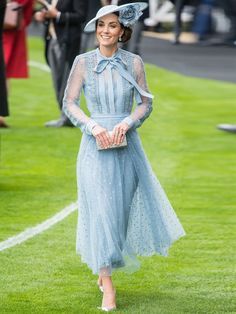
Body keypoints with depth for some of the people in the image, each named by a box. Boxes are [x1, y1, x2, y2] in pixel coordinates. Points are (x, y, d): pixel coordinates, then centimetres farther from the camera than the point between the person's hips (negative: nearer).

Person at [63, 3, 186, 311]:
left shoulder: (133, 62, 0)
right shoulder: (83, 62, -2)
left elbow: (146, 103, 3)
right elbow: (69, 103, -1)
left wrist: (127, 123, -15)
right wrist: (93, 127, -15)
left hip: (126, 144, 2)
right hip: (95, 145, -2)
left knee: (122, 208, 8)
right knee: (100, 210, -7)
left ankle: (105, 265, 34)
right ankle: (107, 286, -5)